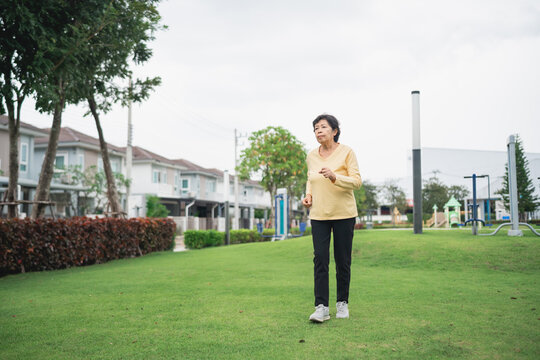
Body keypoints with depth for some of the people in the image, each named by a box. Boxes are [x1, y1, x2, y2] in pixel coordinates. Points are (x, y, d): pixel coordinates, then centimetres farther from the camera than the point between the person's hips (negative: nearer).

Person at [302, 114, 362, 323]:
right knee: (320, 259, -8)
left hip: (344, 214, -3)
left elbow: (356, 181, -11)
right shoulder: (311, 156, 7)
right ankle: (321, 307, -8)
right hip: (319, 215, 3)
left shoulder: (346, 152, -6)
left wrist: (334, 177, -26)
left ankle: (342, 303, 20)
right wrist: (308, 195, 4)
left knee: (342, 261, 4)